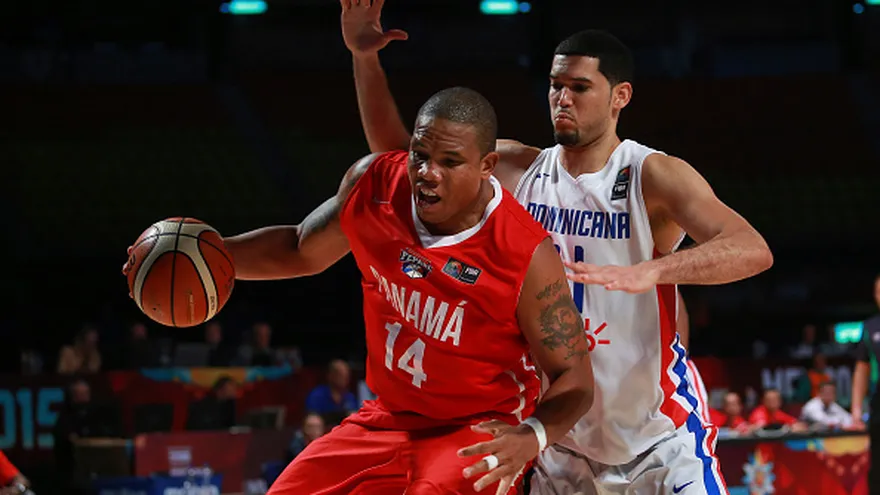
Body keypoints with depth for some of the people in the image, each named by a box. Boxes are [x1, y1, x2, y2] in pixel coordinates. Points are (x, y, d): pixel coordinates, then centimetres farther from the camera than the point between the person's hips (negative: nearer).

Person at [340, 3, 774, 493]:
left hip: (658, 434, -5)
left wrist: (648, 272, -45)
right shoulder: (518, 170, 0)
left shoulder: (654, 177, -15)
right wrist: (366, 58, -6)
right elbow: (398, 155, 8)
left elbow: (754, 251, -29)